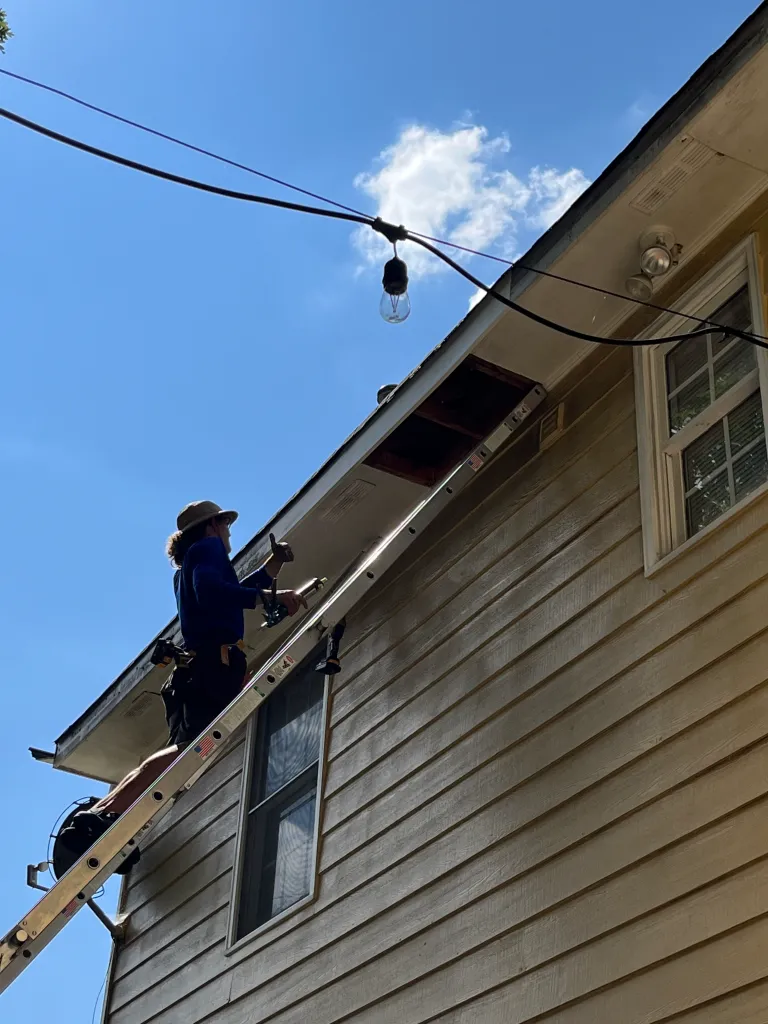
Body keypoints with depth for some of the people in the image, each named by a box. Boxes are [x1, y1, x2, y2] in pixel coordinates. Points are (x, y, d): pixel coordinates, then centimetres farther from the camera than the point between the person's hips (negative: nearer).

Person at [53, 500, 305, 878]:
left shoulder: (191, 564, 34)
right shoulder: (208, 548, 7)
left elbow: (234, 593, 49)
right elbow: (210, 590, -14)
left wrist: (276, 561, 54)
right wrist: (269, 596, -16)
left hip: (193, 669, 10)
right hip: (213, 664, -10)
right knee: (192, 748, -28)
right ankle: (98, 818, -43)